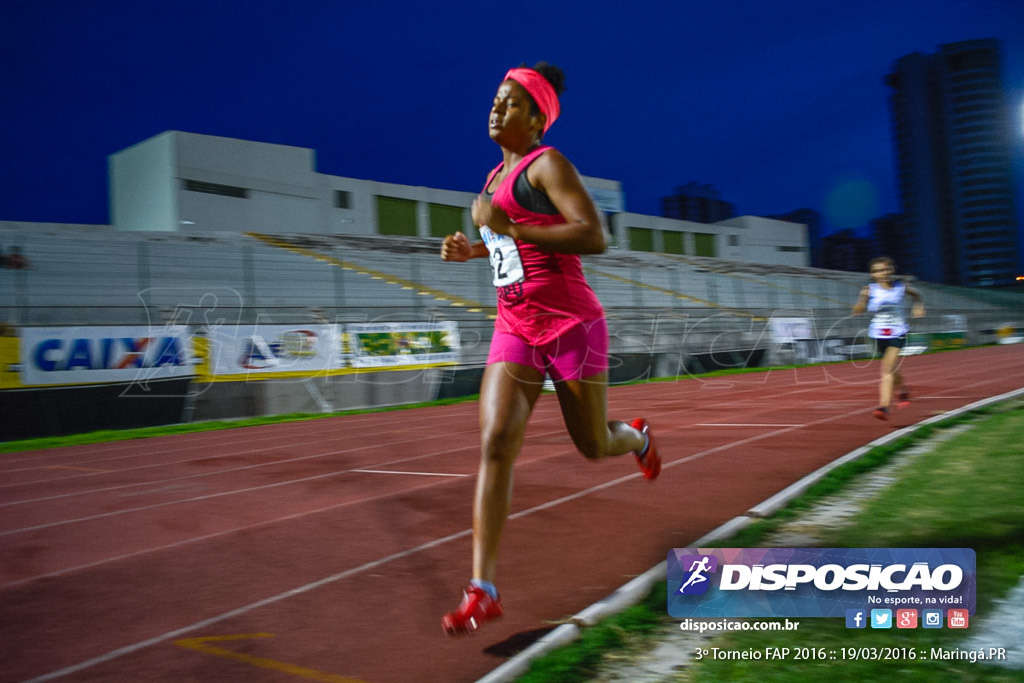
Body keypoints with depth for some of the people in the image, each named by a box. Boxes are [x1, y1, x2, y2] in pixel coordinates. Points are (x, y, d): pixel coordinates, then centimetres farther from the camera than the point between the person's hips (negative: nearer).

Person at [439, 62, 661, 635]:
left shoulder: (547, 163, -8)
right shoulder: (497, 176, 16)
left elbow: (596, 237, -20)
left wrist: (509, 226, -21)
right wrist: (475, 250, 12)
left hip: (572, 323, -6)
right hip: (516, 329, 6)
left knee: (594, 445, 10)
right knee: (495, 444, -11)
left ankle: (638, 438, 50)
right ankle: (483, 591, -10)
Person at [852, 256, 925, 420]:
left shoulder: (901, 288, -1)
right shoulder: (870, 290, -5)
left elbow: (916, 294, 21)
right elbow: (857, 311, -16)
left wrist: (918, 306, 5)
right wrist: (863, 298, -32)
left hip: (898, 334, -2)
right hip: (879, 335, 2)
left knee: (887, 367, -17)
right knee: (892, 368, 18)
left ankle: (884, 406, -19)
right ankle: (902, 389, 49)